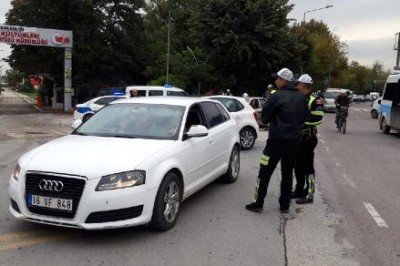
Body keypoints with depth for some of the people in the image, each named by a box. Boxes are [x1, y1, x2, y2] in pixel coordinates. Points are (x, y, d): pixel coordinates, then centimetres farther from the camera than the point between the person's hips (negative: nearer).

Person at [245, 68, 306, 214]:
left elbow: (264, 116, -8)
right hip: (294, 140, 6)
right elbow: (302, 118, 14)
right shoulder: (301, 97, 6)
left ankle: (258, 203, 9)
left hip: (277, 140, -6)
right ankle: (285, 205, 19)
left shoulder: (277, 97, -15)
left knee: (265, 172, 4)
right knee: (287, 173, 14)